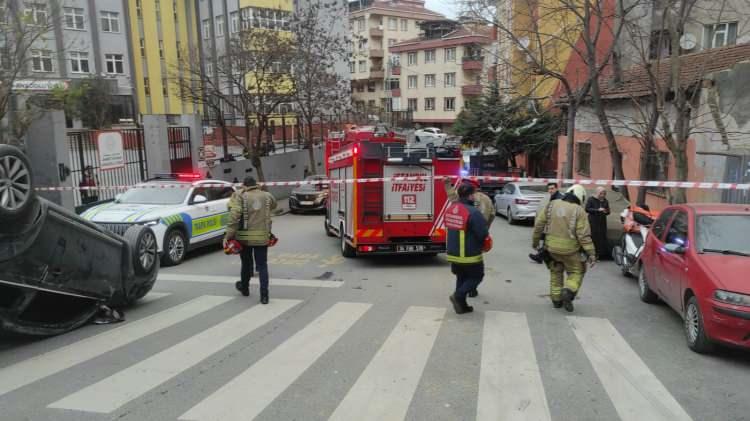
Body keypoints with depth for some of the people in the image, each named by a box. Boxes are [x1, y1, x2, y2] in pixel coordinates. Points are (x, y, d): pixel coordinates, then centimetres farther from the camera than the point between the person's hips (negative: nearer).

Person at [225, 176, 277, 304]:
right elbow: (273, 205, 27)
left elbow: (234, 217, -14)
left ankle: (244, 288, 40)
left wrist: (228, 235, -12)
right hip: (262, 237, 1)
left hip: (245, 237, -1)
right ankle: (264, 295, -1)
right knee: (262, 265, 7)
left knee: (246, 263, 18)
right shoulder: (267, 196, 6)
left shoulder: (240, 196, -5)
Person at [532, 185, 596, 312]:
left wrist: (535, 240, 18)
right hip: (569, 249, -4)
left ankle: (556, 299, 23)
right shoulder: (578, 211, -9)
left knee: (556, 272, 21)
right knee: (576, 272, 14)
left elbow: (539, 224, 6)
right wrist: (591, 253, -9)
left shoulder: (551, 205, 2)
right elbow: (584, 235, -13)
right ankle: (568, 291, -9)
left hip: (551, 247, 4)